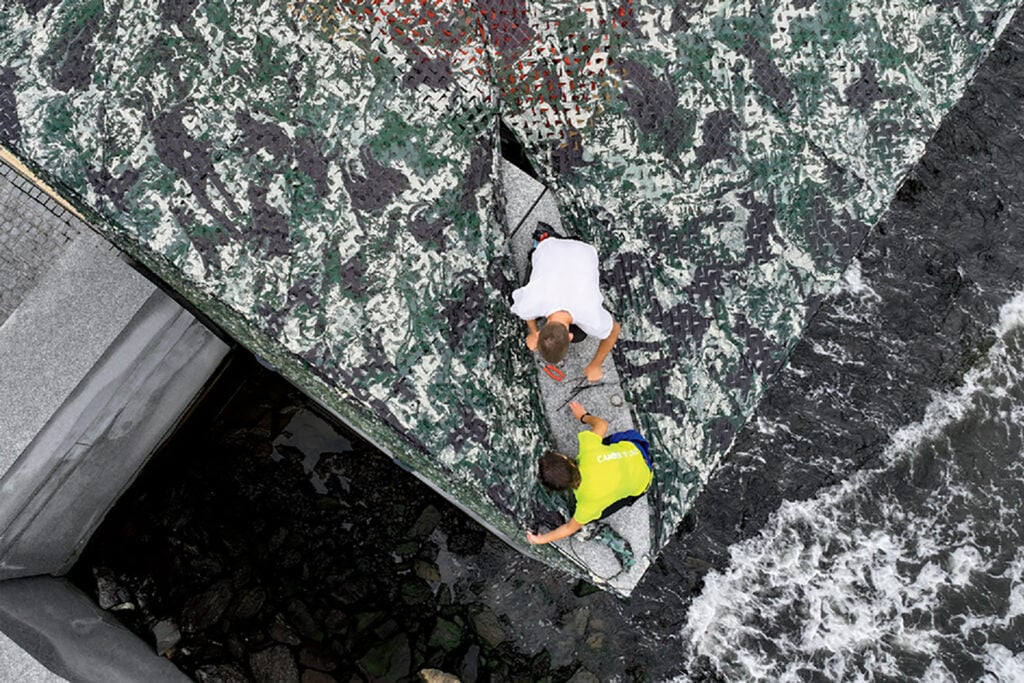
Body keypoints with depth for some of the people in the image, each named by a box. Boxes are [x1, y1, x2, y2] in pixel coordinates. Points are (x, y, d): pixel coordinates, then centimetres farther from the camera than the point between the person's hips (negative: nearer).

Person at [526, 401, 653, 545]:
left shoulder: (590, 500, -37)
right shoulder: (588, 448, -35)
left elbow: (570, 528, -18)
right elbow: (602, 424, -14)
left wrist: (541, 539, -4)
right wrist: (584, 416, 7)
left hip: (639, 482, -4)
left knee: (595, 514, -1)